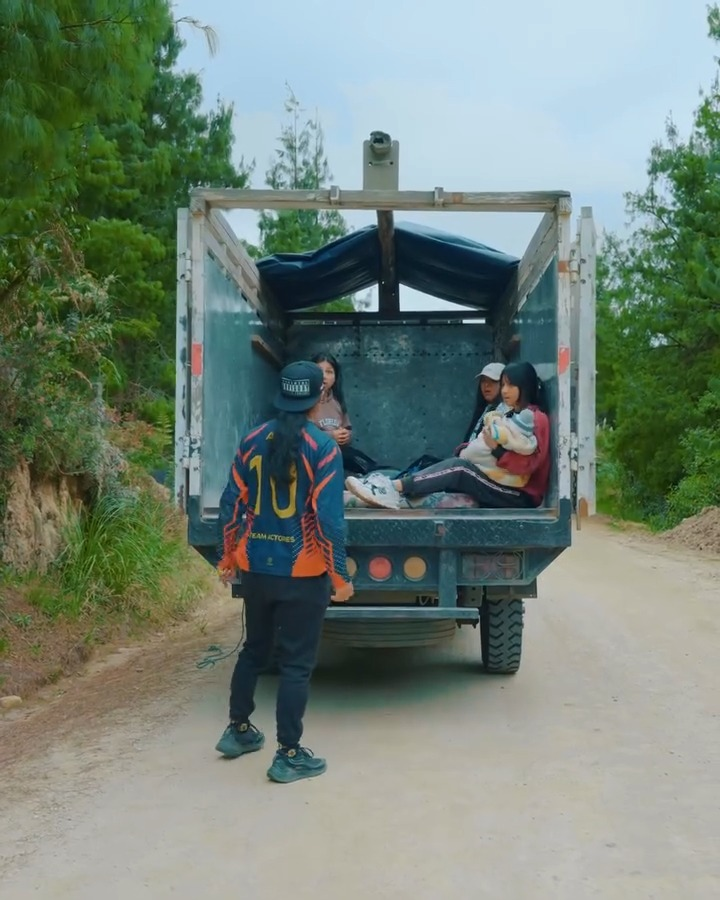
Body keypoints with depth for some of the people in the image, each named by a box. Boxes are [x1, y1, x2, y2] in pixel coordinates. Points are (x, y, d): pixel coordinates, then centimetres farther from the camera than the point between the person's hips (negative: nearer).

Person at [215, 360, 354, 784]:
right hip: (303, 572, -5)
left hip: (256, 568, 5)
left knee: (254, 649, 23)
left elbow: (232, 504, 6)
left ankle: (238, 730, 35)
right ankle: (289, 755, 9)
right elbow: (329, 518, -16)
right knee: (297, 663, 4)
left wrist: (228, 558, 18)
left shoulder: (253, 441, 2)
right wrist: (340, 575, -9)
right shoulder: (323, 447, -14)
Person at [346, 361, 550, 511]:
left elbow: (525, 466, -16)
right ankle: (394, 492, -32)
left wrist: (496, 448, -26)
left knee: (459, 467, -25)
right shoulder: (511, 415, 23)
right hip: (504, 487, 8)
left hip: (522, 496, -8)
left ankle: (394, 488, -33)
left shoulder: (536, 419, -4)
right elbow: (510, 455, 13)